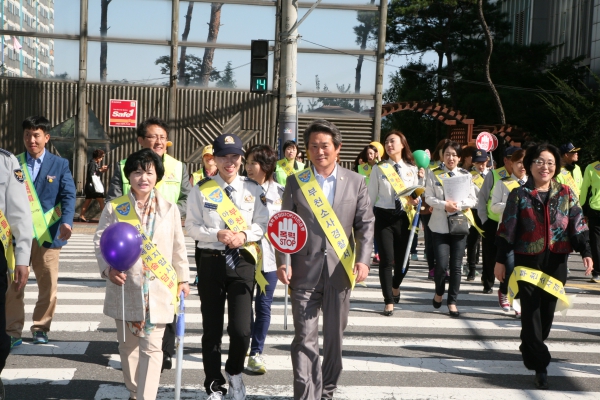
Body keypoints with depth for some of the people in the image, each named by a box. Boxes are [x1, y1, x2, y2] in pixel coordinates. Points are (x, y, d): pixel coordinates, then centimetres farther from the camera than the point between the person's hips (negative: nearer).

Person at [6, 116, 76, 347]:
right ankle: (12, 332, 13)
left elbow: (68, 195, -3)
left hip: (48, 234, 0)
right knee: (13, 285, 3)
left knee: (48, 286, 7)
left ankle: (40, 329, 22)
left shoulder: (60, 165, 4)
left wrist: (66, 222, -20)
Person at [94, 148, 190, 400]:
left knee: (152, 347, -5)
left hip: (158, 290, -1)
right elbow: (100, 241, -1)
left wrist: (183, 278, 11)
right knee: (128, 344, 14)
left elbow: (178, 247, 10)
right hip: (125, 288, 1)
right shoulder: (114, 207, 0)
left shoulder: (169, 209, 5)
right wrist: (107, 268, -17)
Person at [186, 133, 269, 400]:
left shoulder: (253, 189, 2)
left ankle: (234, 373, 23)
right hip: (212, 261, 0)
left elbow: (262, 224, 4)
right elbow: (192, 227, -1)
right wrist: (217, 234, -16)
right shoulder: (202, 189, -1)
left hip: (242, 261, 0)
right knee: (212, 328, 10)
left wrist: (244, 235, -14)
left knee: (241, 329, -9)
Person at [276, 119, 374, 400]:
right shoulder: (295, 182, 4)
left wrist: (363, 259, -9)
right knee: (305, 337, -4)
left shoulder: (355, 182, 5)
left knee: (335, 335, 12)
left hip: (340, 270, 1)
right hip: (305, 271, -1)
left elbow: (366, 224, 4)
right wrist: (282, 262, -8)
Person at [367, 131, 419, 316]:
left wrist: (416, 200, -11)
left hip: (403, 217, 2)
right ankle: (389, 302, 8)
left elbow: (416, 195, 12)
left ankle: (395, 285, 41)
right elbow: (371, 196, 3)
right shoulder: (379, 168, 2)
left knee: (403, 260, 6)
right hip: (384, 216, -2)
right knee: (386, 260, -5)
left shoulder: (412, 169, 7)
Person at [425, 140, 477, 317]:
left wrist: (458, 204, -17)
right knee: (442, 264, -7)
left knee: (456, 265, 3)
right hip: (440, 225, -1)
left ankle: (452, 301, 14)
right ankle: (439, 292, 22)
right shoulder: (434, 174, 2)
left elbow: (473, 200, 2)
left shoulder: (466, 175, 5)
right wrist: (444, 205, -20)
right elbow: (429, 198, -4)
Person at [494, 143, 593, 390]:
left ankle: (530, 349, 32)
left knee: (547, 310, 10)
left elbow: (578, 225, 5)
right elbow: (507, 230, 0)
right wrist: (500, 260, -1)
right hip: (528, 261, -2)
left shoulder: (566, 194, 4)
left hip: (556, 261, 3)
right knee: (531, 310, -6)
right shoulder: (519, 195, -1)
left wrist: (585, 252, -7)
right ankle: (540, 364, -2)